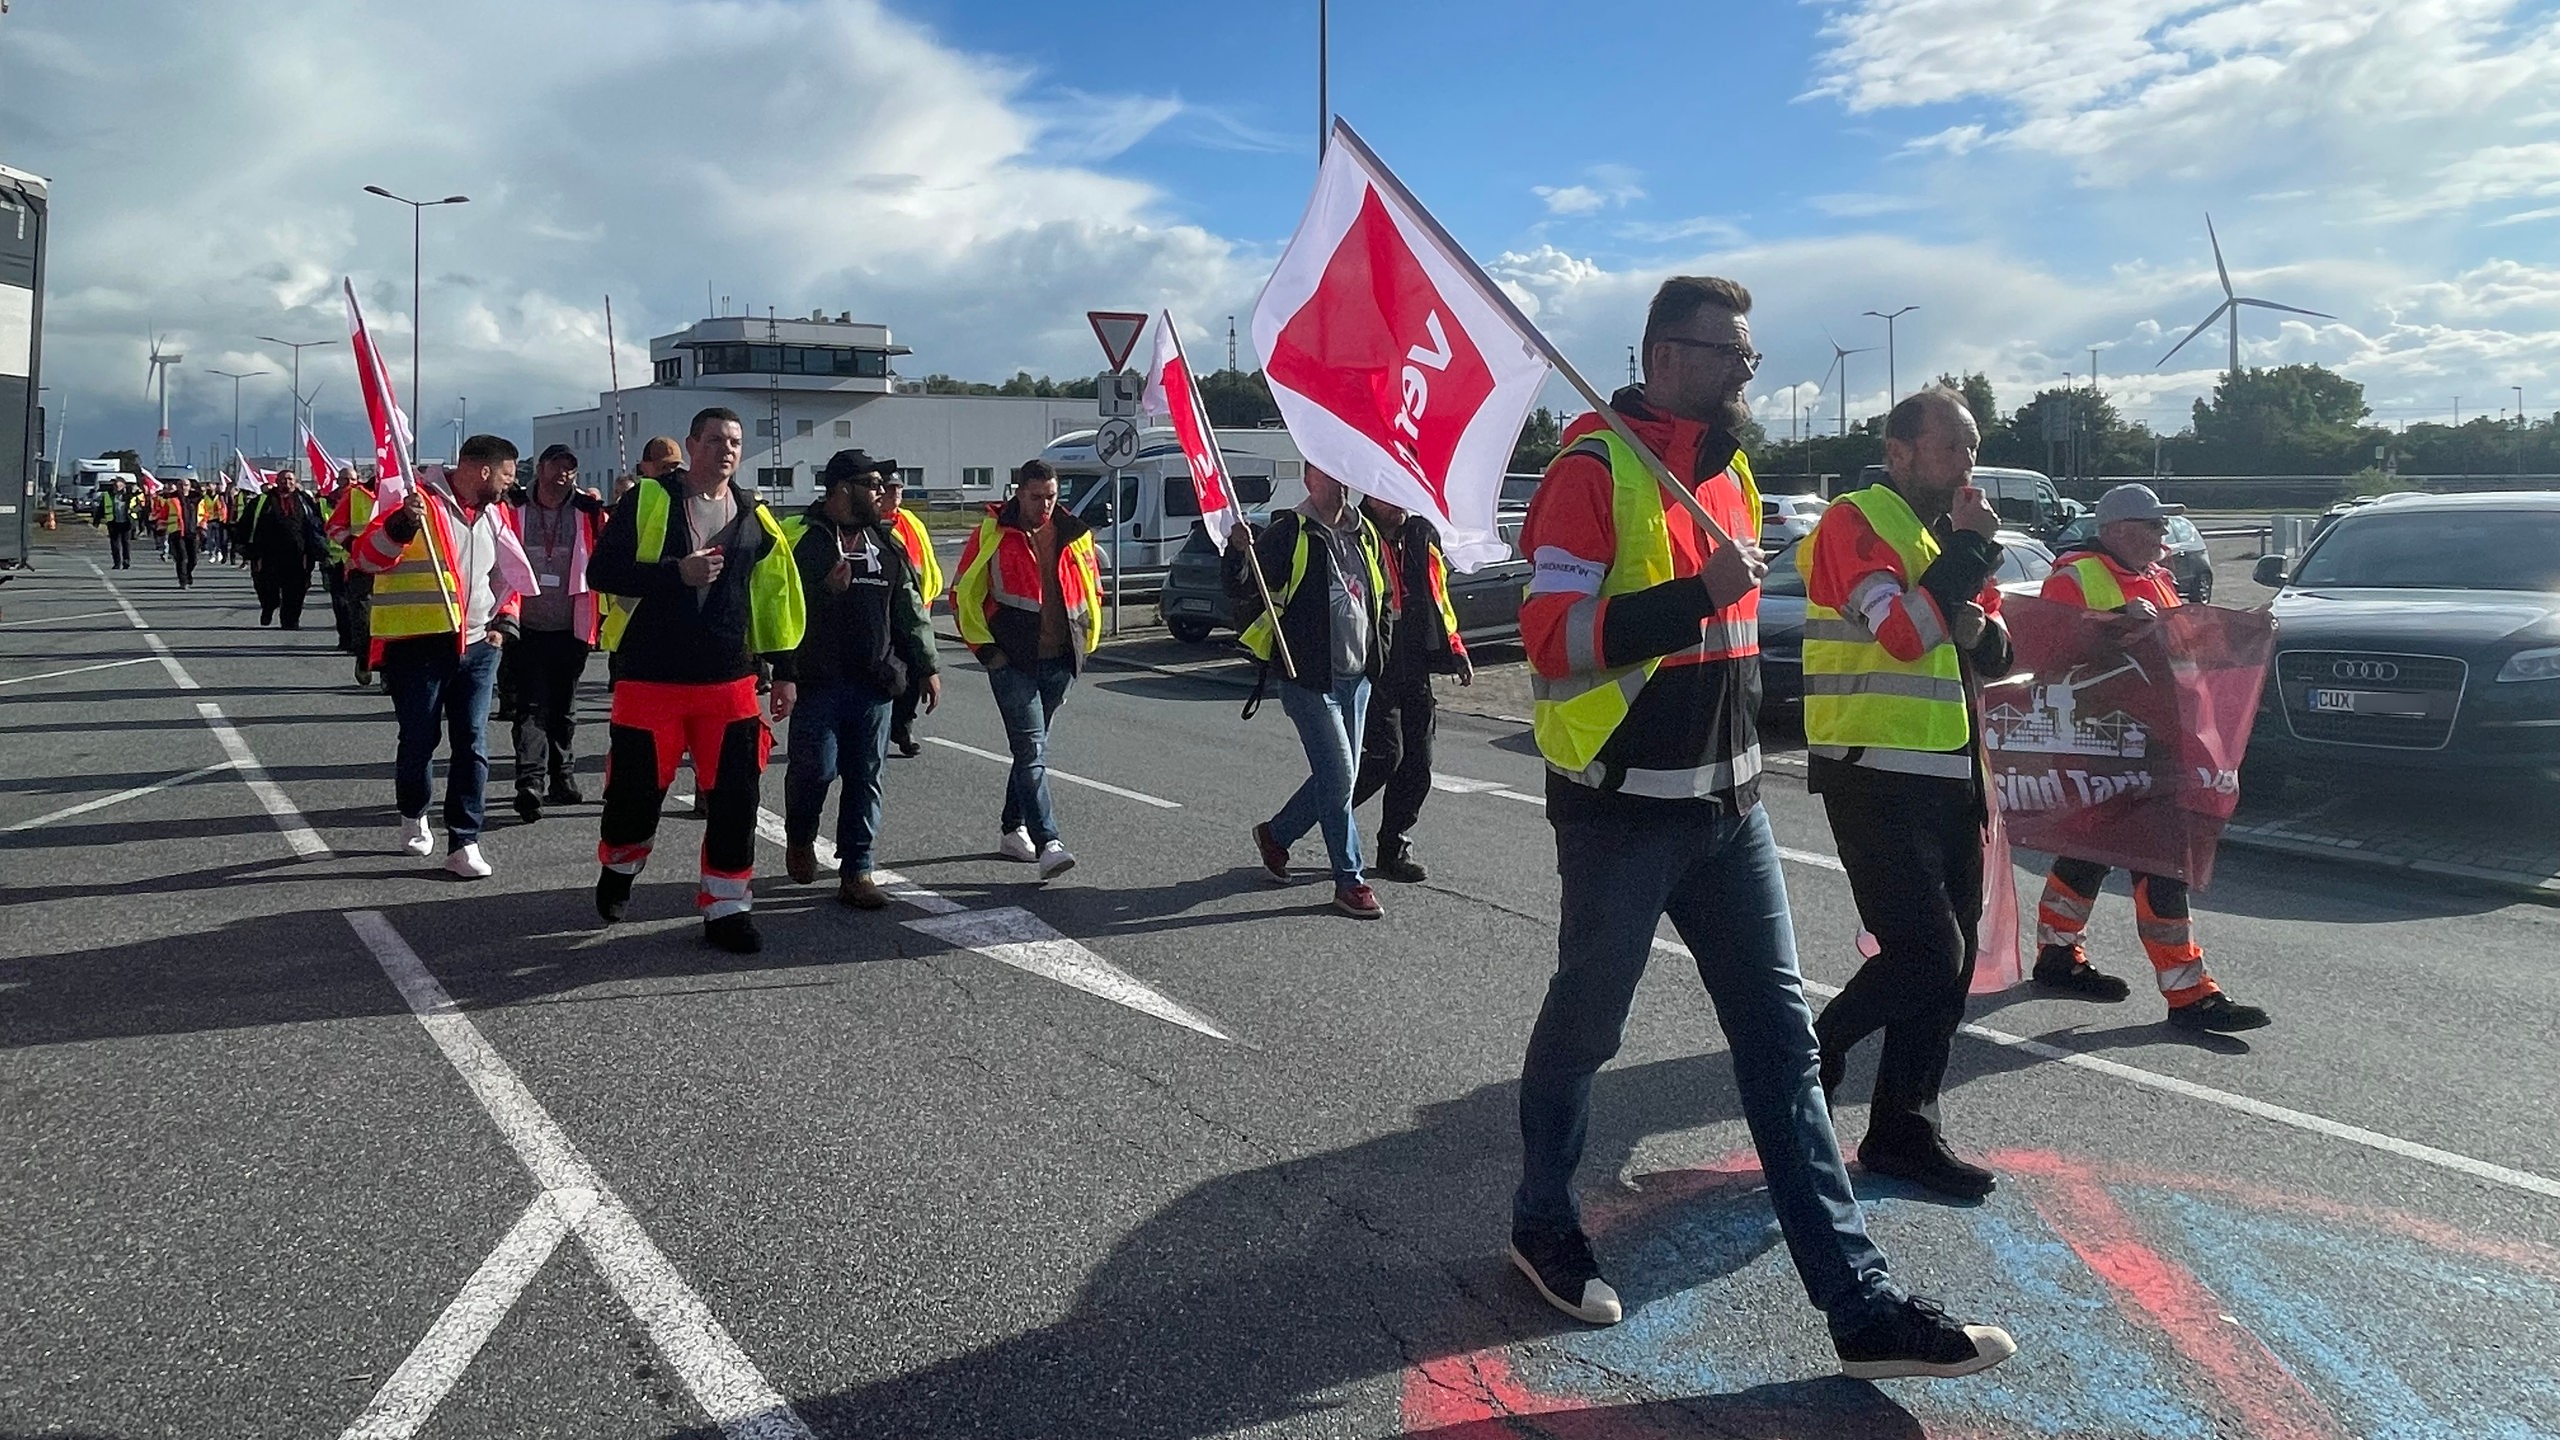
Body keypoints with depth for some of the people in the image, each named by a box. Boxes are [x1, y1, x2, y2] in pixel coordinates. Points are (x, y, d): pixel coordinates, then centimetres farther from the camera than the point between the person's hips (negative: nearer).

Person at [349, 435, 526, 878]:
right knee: (419, 740, 5)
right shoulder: (419, 501, -10)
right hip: (416, 648, -5)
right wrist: (401, 525, -35)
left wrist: (504, 621, 11)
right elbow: (366, 555, -19)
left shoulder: (492, 513, 12)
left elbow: (508, 574, 25)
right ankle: (413, 815, 32)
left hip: (477, 647, 5)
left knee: (471, 744, 0)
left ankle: (464, 843, 4)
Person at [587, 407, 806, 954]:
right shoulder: (648, 500, -2)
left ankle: (726, 908, 11)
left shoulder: (755, 518, 10)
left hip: (729, 682, 3)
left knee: (735, 798, 0)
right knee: (637, 789, 8)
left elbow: (776, 598, 15)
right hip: (650, 679, -3)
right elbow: (601, 570, -8)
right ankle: (618, 869, 38)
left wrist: (785, 671, 13)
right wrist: (677, 572, -19)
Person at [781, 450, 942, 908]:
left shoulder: (886, 542, 14)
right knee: (815, 768, -5)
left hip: (874, 682, 5)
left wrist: (926, 667, 15)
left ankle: (856, 871, 12)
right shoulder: (801, 537, -4)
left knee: (866, 777, 4)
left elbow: (911, 609, 18)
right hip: (818, 680, -5)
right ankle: (799, 837, 26)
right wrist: (825, 588, -22)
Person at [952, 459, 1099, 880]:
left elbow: (1093, 590, 21)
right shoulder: (991, 535, -3)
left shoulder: (1074, 536, 8)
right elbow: (964, 595, 0)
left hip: (1059, 662, 5)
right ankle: (1047, 843, -18)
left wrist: (1085, 641, 12)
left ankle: (1014, 830, 27)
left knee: (1031, 747, 15)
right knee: (1032, 750, -12)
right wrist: (984, 647, -5)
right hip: (1012, 661, -5)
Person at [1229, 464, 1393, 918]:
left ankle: (1275, 835, 35)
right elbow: (1243, 592, -12)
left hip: (1355, 677, 7)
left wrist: (1379, 653, 16)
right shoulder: (1290, 533, -9)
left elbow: (1380, 600, 23)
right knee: (1338, 775, -8)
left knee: (1336, 777, 13)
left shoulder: (1365, 535, 11)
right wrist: (1238, 552, -30)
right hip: (1309, 677, -7)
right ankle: (1350, 881, 1)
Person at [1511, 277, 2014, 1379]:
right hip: (1622, 811, -7)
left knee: (1781, 1039, 5)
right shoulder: (1596, 469, -13)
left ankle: (1860, 1304, 9)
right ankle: (1542, 1225, 33)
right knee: (1583, 1029, 9)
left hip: (1726, 804, 8)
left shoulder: (1729, 473, 13)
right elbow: (1552, 639, -21)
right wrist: (1699, 594, -27)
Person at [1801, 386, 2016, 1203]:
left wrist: (1980, 631, -1)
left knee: (1950, 961, 8)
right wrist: (1970, 547, -15)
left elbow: (1995, 654, 21)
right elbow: (1904, 631, -24)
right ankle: (1811, 1058, 10)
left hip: (1948, 775, 9)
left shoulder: (1951, 534, 18)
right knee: (1927, 952, -14)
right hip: (1876, 775, -9)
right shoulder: (1857, 521, -9)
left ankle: (1904, 1132, 18)